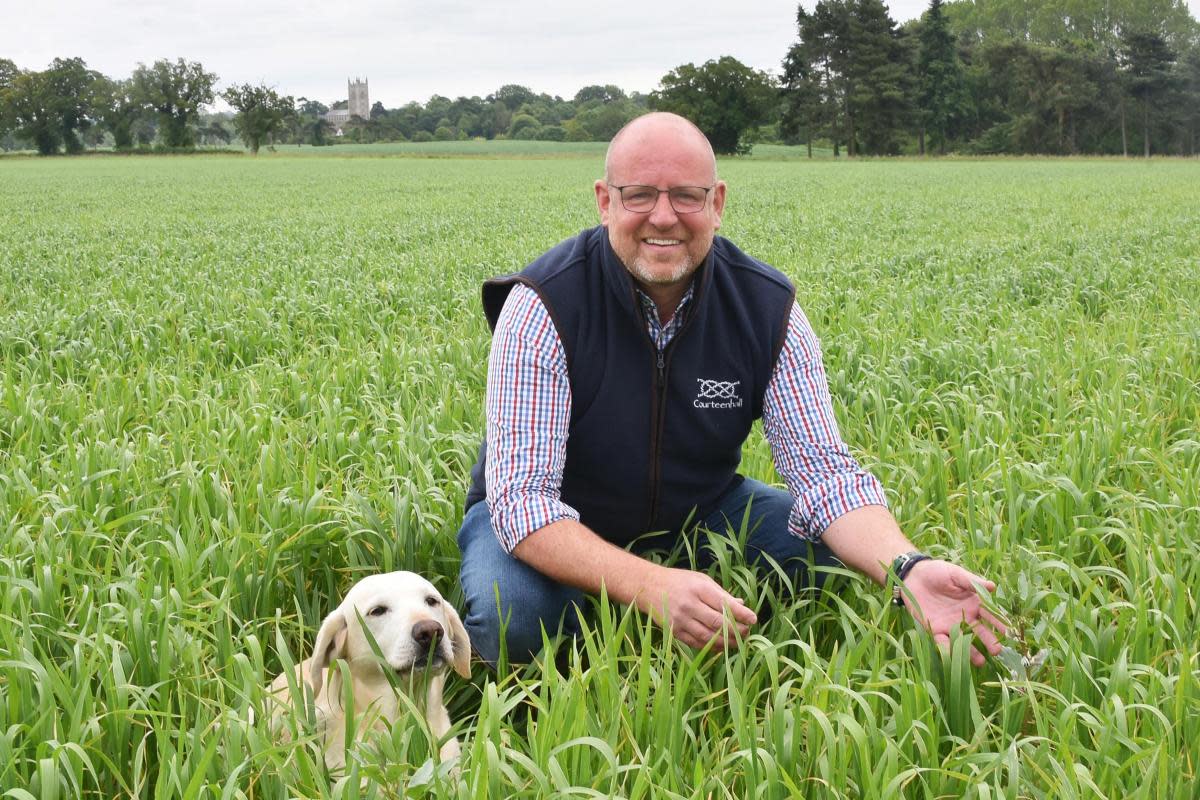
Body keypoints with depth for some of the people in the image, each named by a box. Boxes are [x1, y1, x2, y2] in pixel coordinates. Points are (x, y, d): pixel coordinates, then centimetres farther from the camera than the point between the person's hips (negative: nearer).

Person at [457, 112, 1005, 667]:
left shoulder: (768, 308, -15)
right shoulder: (543, 307, -27)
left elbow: (824, 469, -20)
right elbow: (521, 496, -33)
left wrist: (907, 569, -42)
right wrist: (651, 586, -50)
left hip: (697, 510, 4)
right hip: (559, 527, -3)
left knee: (831, 550, -17)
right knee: (512, 616, -34)